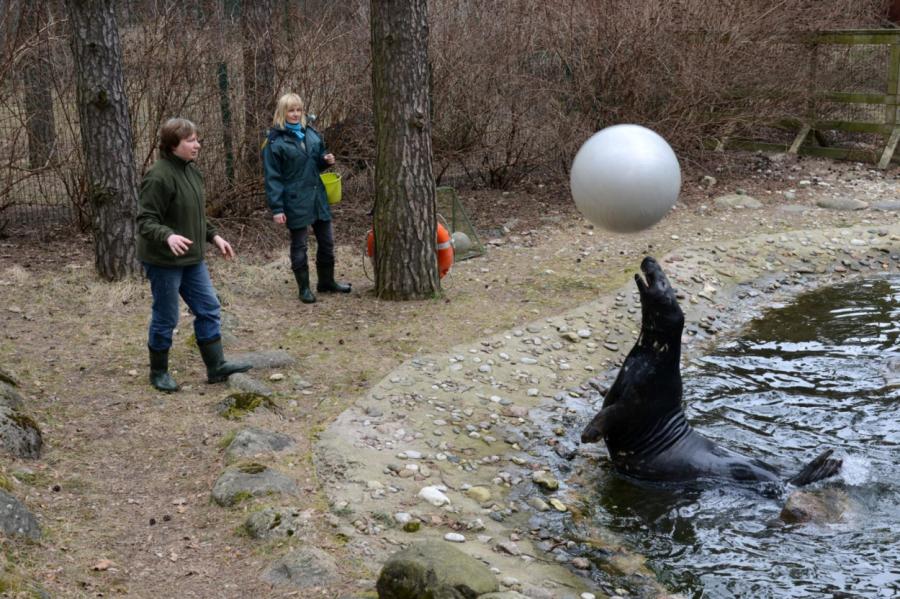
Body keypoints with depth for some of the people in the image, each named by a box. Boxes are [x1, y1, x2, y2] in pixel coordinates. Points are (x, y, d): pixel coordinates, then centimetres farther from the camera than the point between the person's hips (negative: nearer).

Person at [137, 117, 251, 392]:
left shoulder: (191, 171, 7)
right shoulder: (159, 177, -21)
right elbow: (146, 220, -23)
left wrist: (213, 236, 13)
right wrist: (168, 236, -39)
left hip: (192, 258, 8)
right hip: (164, 260, -8)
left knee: (209, 309, 9)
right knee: (165, 318, 4)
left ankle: (216, 367, 17)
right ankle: (158, 372, 22)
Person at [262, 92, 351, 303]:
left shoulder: (311, 133, 7)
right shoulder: (275, 141, -10)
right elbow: (273, 177, -10)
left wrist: (326, 159, -3)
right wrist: (276, 208, -15)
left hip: (318, 197, 6)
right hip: (295, 201, -6)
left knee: (327, 241, 14)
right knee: (299, 246, 6)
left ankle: (326, 282, 31)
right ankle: (304, 288, 19)